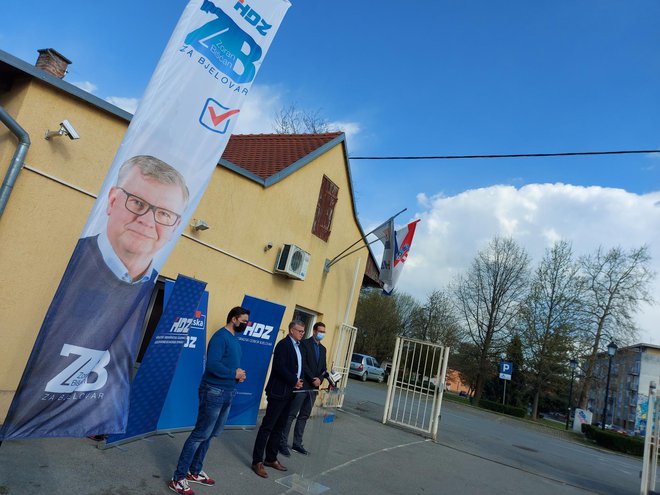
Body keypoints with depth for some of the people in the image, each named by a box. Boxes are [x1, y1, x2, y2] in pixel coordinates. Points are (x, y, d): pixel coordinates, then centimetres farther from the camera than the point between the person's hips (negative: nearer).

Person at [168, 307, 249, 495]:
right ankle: (178, 478, 7)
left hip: (227, 393, 9)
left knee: (210, 434, 16)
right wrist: (234, 374, -16)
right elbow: (212, 364, -26)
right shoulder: (221, 336, -16)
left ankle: (194, 472, 29)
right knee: (200, 434, -3)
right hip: (214, 392, -9)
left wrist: (238, 375, -1)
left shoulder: (235, 339, 12)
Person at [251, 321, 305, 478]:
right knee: (267, 426, -2)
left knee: (279, 427, 15)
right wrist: (294, 381, -15)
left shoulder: (298, 346, 14)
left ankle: (271, 458, 25)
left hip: (289, 393, 9)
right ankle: (257, 461, 7)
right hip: (278, 392, -9)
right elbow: (280, 367, -22)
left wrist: (297, 381, 2)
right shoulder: (284, 344, -13)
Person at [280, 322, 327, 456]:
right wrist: (313, 378, -16)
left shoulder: (323, 349, 14)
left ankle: (297, 443, 19)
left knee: (304, 416, 11)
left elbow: (324, 368, 12)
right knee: (291, 415, -1)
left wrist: (319, 379, -6)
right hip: (302, 385, -6)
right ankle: (283, 443, 7)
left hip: (314, 387, 7)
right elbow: (303, 364, -14)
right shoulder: (304, 343, -7)